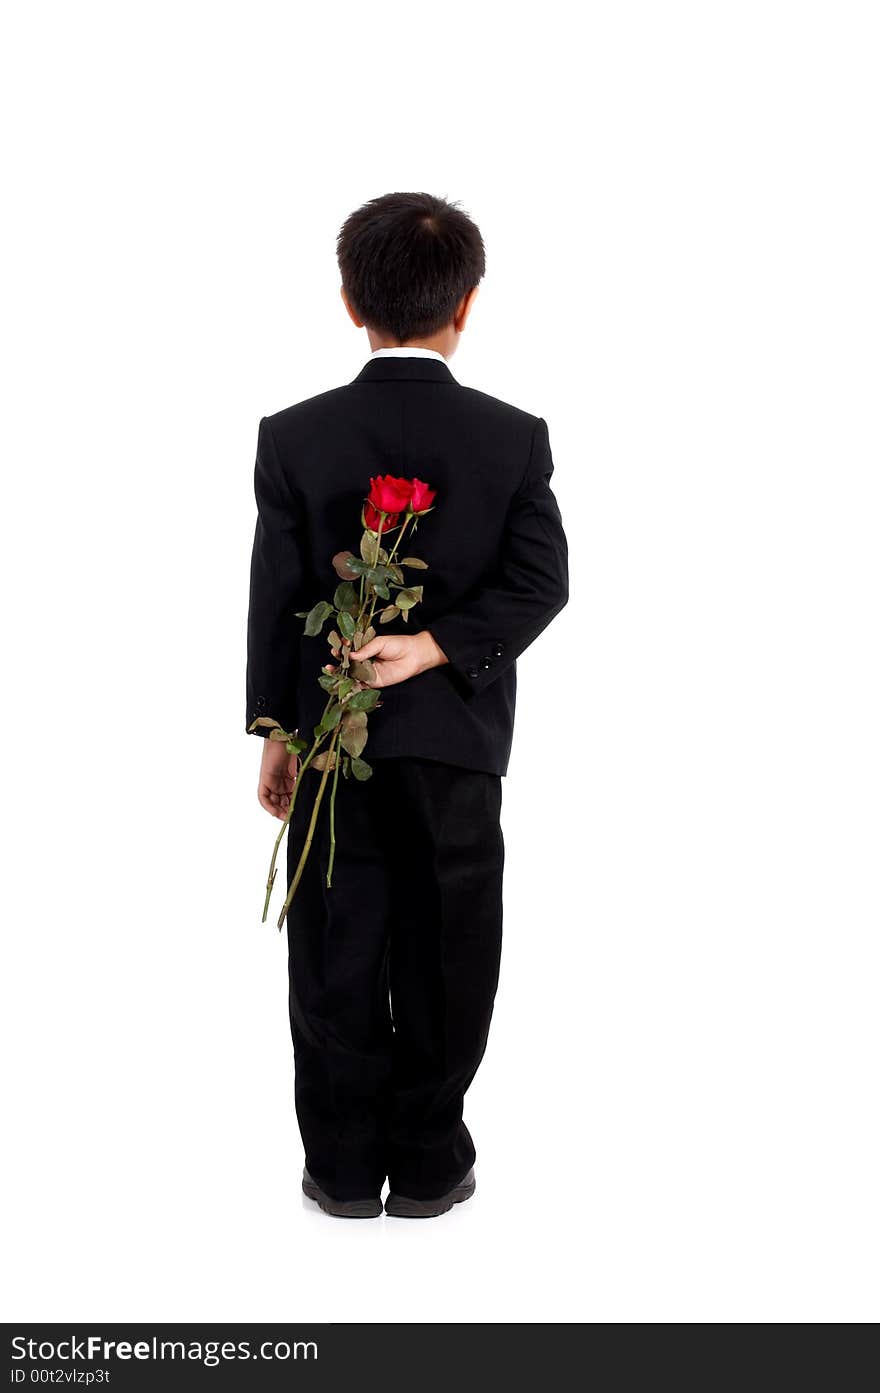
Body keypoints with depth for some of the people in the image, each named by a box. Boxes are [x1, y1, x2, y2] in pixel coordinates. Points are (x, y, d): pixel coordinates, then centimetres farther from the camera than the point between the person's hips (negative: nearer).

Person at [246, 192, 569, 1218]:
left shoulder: (295, 436, -7)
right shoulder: (516, 437, -6)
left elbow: (277, 596, -5)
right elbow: (539, 582, -11)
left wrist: (274, 729, 3)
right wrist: (437, 646, -14)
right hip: (459, 740, 0)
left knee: (337, 956, 12)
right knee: (443, 955, 12)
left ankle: (345, 1168, 23)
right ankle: (428, 1164, 23)